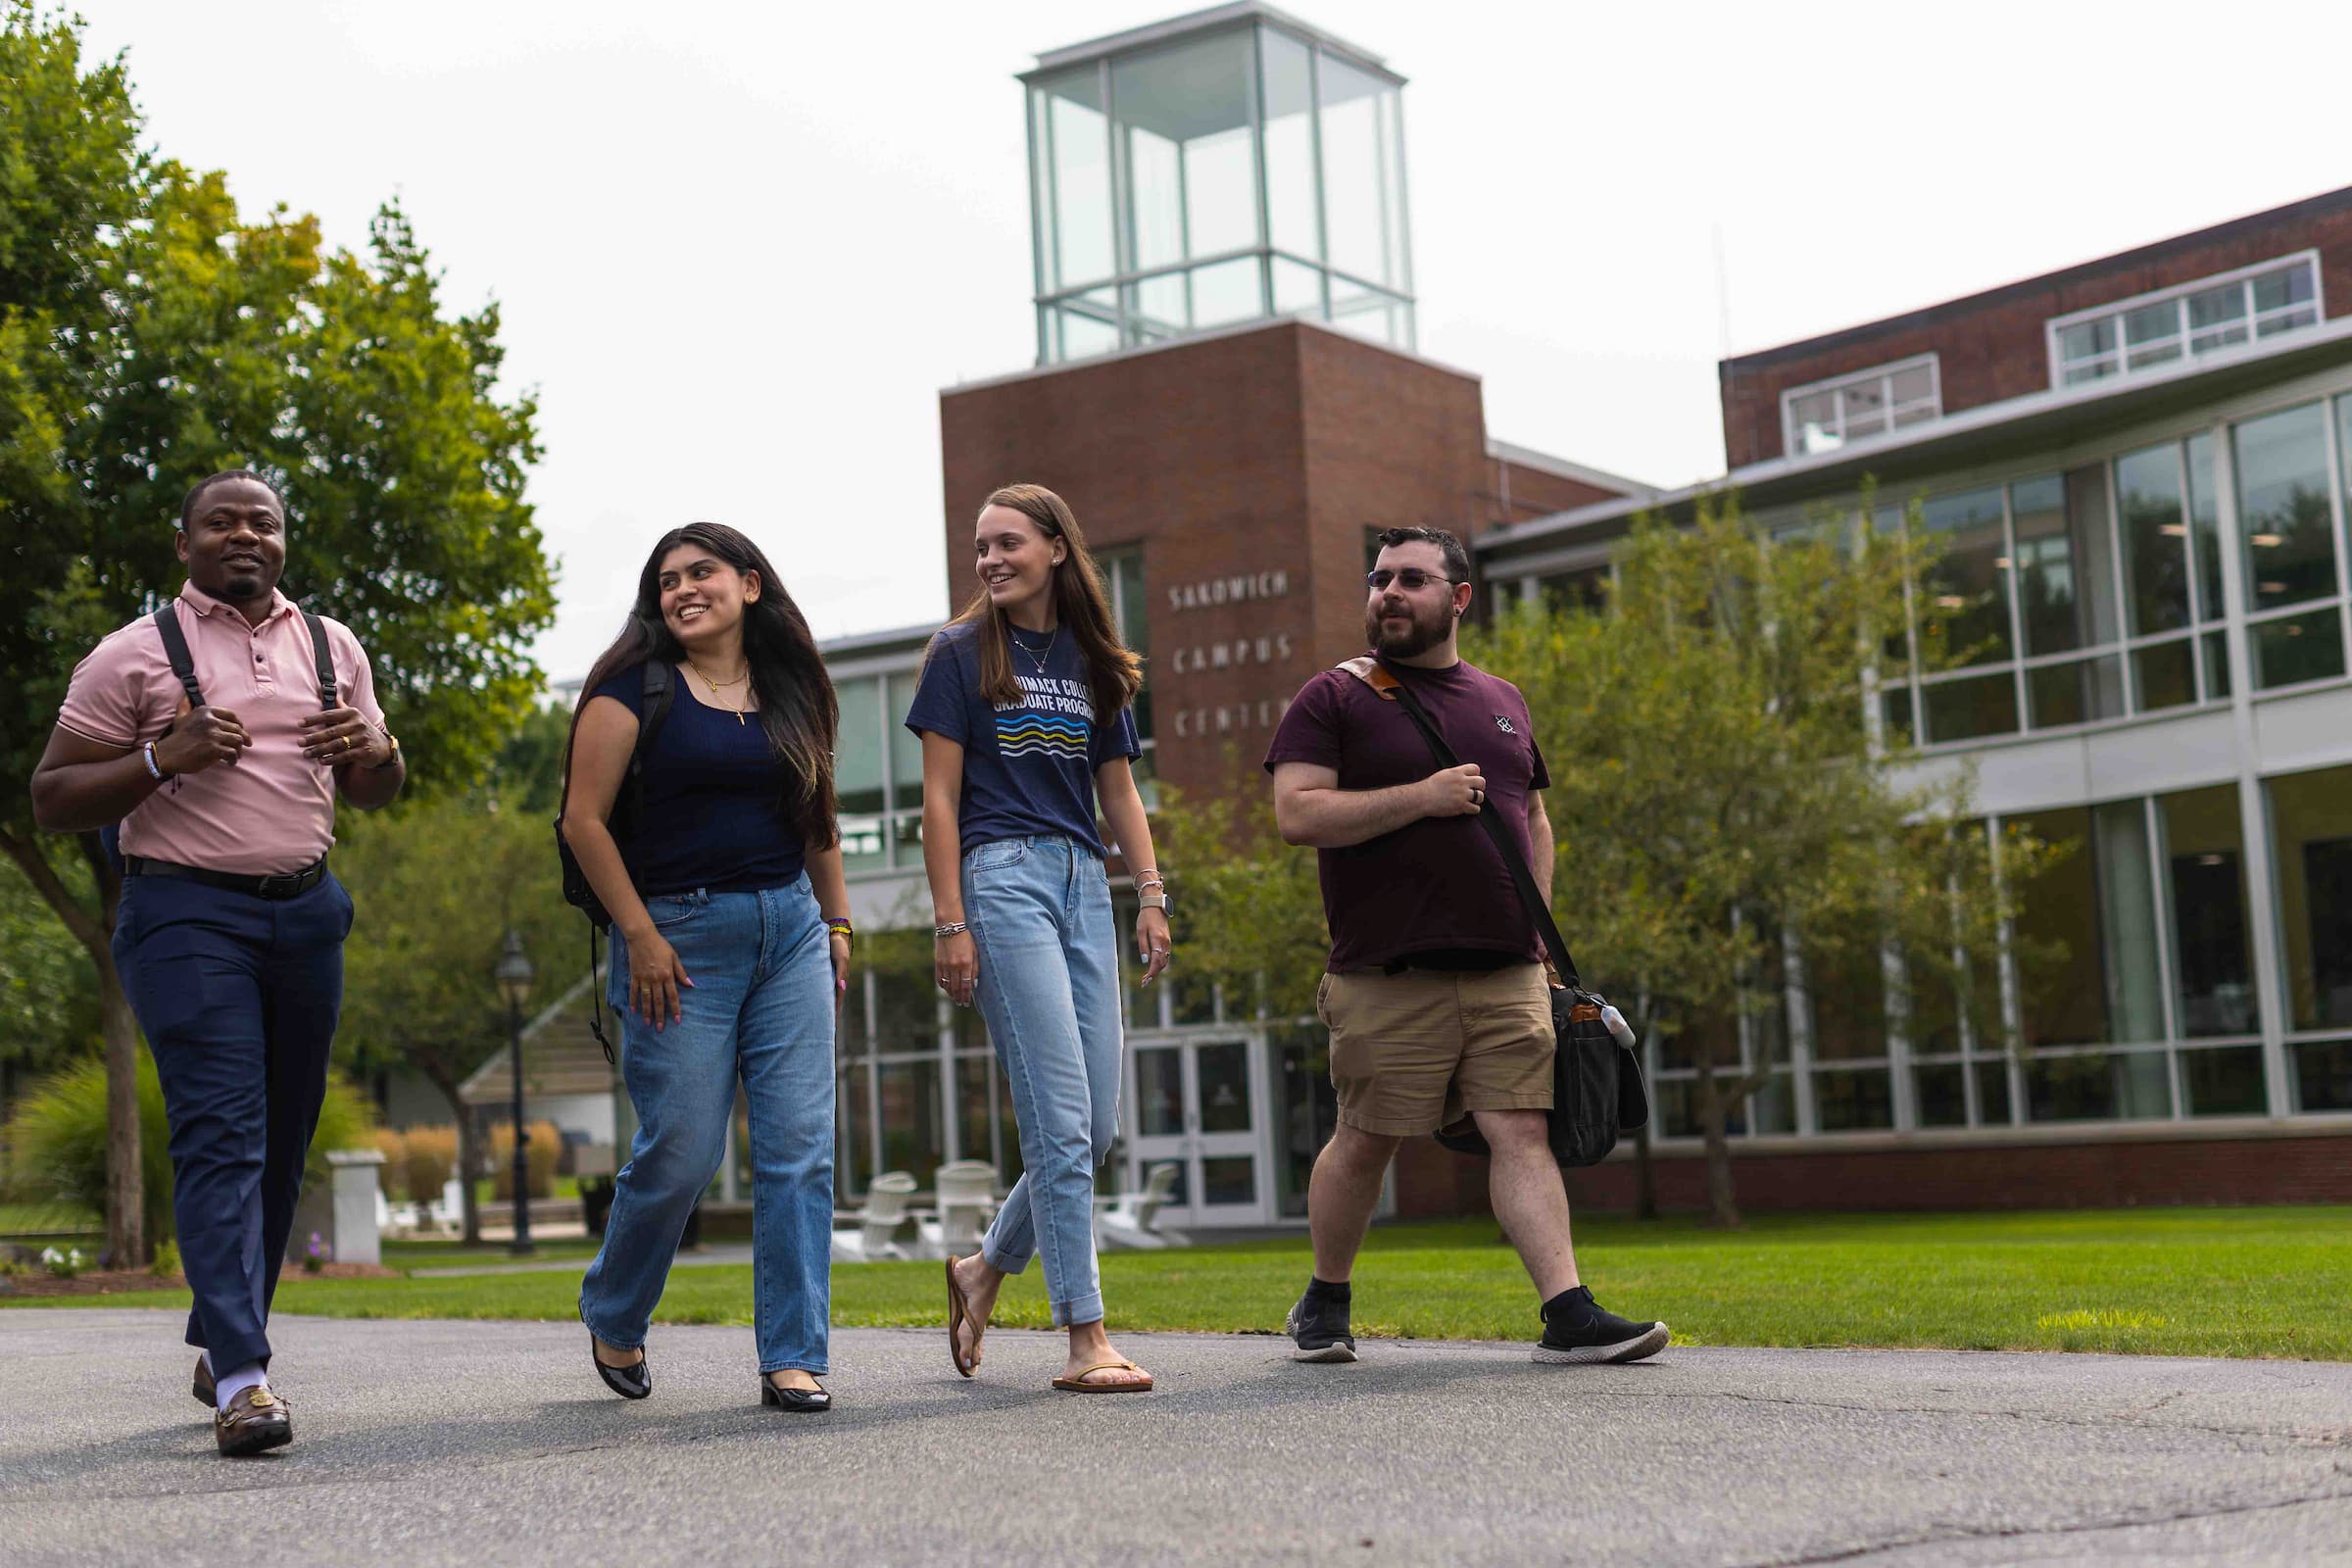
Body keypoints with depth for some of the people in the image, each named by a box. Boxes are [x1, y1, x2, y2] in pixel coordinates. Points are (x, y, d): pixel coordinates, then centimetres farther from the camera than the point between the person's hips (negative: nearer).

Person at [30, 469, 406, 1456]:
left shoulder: (332, 647, 14)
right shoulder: (135, 656, 0)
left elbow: (374, 795, 23)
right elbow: (53, 800, 0)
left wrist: (373, 750, -1)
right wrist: (163, 758, -16)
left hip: (304, 911, 5)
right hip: (186, 913, -5)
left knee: (282, 1142, 9)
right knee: (222, 1134, -15)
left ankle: (220, 1340, 25)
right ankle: (240, 1380, -21)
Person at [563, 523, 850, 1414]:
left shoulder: (789, 692, 13)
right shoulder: (634, 687, -2)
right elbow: (584, 820, -7)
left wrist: (836, 921, 16)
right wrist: (640, 936, -12)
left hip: (790, 930, 5)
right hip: (678, 934, -4)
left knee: (800, 1147, -3)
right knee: (679, 1152, -4)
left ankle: (793, 1358, 2)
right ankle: (612, 1317, 23)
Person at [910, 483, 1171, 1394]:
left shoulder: (1095, 663, 16)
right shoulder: (963, 653, 2)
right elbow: (940, 797, -2)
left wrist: (1152, 896, 8)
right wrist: (950, 924, -8)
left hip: (1082, 884, 6)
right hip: (1001, 876, -6)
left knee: (1097, 1128, 4)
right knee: (1061, 1122, -11)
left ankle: (985, 1270, 25)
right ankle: (1086, 1339, -8)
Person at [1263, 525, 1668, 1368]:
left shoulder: (1503, 703, 18)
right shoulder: (1334, 700, 2)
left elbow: (1535, 823, 27)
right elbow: (1297, 814, -10)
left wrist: (1535, 924, 12)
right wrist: (1422, 797, -14)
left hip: (1506, 973, 3)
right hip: (1389, 977, -3)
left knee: (1522, 1133, -6)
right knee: (1364, 1142, 4)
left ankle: (1569, 1314, -10)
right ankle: (1324, 1303, 23)